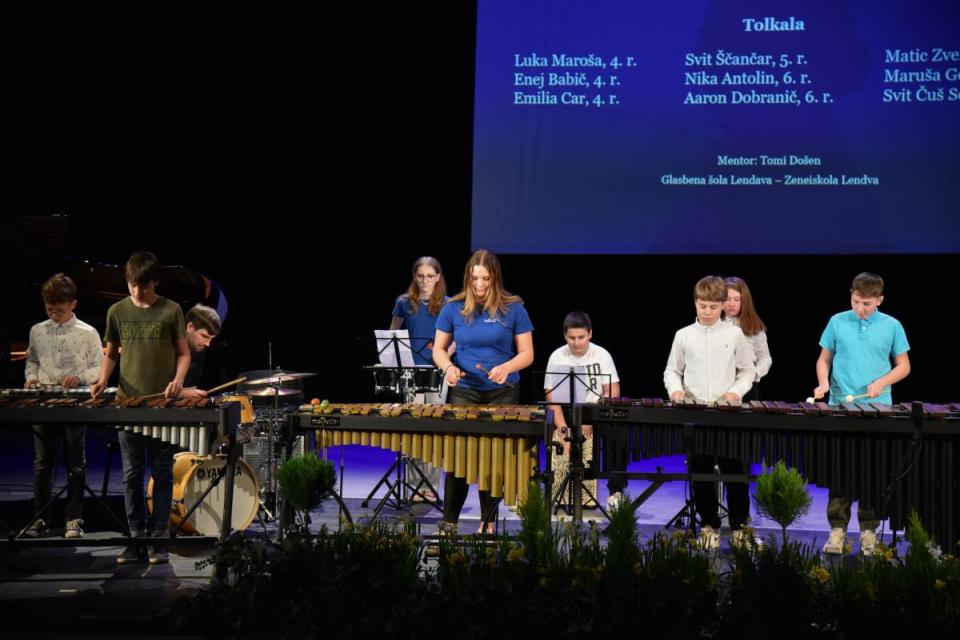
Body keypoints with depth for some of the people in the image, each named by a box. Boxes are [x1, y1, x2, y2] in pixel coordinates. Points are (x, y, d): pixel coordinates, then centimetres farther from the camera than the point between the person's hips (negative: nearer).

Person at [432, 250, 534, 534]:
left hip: (503, 393, 0)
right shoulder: (453, 308, 1)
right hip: (464, 391, 1)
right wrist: (448, 367, -14)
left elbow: (526, 354, 0)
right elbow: (439, 349, 7)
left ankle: (489, 523, 15)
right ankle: (449, 522, 9)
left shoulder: (513, 308, -2)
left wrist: (506, 367, -20)